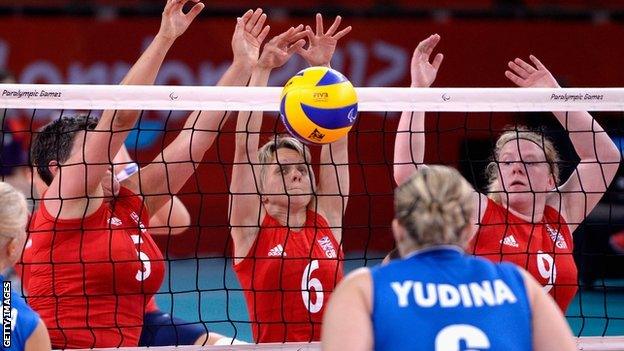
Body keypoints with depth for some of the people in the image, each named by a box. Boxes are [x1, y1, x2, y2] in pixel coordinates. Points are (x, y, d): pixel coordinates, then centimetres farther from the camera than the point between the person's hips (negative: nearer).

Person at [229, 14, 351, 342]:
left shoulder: (326, 220, 10)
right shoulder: (252, 227, 3)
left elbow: (336, 141, 8)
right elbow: (245, 145, -4)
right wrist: (262, 69, -9)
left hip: (333, 343, 1)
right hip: (274, 343, -1)